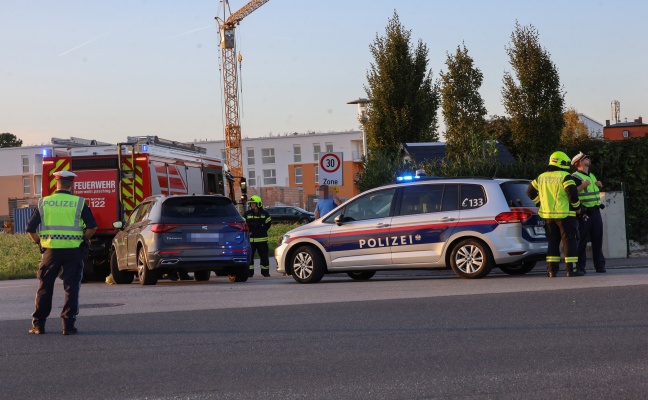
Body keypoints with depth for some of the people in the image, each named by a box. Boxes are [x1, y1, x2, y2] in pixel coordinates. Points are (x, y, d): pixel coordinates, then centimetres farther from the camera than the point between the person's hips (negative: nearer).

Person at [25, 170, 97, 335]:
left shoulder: (43, 203, 3)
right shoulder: (79, 203, -3)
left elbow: (30, 228, 1)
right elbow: (92, 226, -11)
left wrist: (39, 243, 14)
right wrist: (83, 240, 4)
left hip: (50, 250, 2)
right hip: (73, 250, -1)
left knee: (44, 288, 12)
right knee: (71, 288, 5)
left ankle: (38, 324, 15)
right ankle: (68, 325, 1)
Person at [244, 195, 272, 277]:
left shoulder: (264, 213, 2)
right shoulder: (247, 214, 2)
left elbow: (268, 223, 14)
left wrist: (262, 230, 8)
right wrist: (248, 231, 2)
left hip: (262, 239, 0)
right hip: (250, 239, 0)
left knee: (264, 256, 4)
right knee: (249, 256, 0)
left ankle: (265, 272, 15)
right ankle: (249, 272, 8)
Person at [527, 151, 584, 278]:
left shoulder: (541, 177, 11)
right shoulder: (565, 177, -9)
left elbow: (530, 191, 17)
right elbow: (572, 194, -17)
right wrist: (577, 207, -2)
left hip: (547, 215, 6)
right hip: (564, 215, -6)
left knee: (552, 242, 12)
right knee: (569, 241, -1)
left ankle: (552, 270, 10)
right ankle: (570, 270, -4)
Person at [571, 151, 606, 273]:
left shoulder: (592, 176, 21)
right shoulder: (575, 177, -7)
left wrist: (599, 185, 13)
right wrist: (582, 185, -23)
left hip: (595, 211, 8)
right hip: (584, 212, -8)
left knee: (597, 240, 8)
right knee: (582, 240, -6)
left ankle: (600, 265, 12)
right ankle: (580, 266, -2)